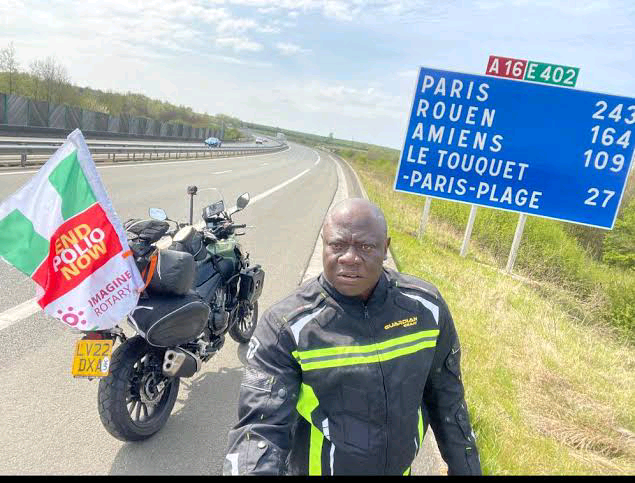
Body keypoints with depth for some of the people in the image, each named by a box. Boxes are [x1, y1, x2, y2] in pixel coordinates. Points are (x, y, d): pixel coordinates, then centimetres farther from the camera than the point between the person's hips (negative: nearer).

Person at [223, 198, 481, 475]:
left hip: (401, 466, 3)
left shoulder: (425, 306, -14)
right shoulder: (285, 326, -24)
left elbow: (445, 394, -1)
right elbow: (261, 426, -29)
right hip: (316, 468, -2)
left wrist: (465, 467, 6)